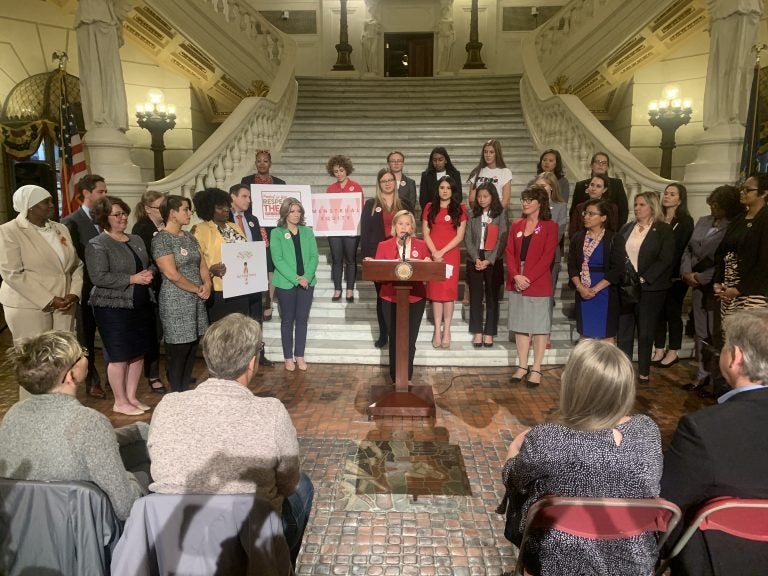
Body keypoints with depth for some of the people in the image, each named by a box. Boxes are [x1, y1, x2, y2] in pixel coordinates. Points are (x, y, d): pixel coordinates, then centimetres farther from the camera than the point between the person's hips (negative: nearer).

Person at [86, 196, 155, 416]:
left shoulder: (136, 240, 12)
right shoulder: (97, 245, -9)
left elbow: (148, 266, 21)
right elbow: (99, 277, -19)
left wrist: (150, 274, -3)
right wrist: (132, 279, -19)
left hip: (140, 305, 7)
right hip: (114, 308, -7)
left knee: (138, 353, 11)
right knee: (120, 356, 1)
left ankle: (132, 397, 25)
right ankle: (120, 402, 16)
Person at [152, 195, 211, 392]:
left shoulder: (189, 237, 12)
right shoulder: (161, 239, -12)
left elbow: (201, 265, 14)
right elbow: (172, 274, -19)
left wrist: (207, 285, -5)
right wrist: (197, 289, -10)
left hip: (196, 301, 7)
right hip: (176, 302, -7)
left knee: (191, 348, 12)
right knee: (178, 350, 0)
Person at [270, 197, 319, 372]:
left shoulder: (307, 232, 8)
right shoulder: (277, 233, -3)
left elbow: (314, 256, 2)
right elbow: (277, 260, -10)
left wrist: (307, 277, -13)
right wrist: (296, 278, -18)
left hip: (307, 282, 3)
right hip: (286, 283, -3)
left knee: (302, 319, 7)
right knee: (287, 320, 6)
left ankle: (300, 356, 16)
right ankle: (288, 357, 14)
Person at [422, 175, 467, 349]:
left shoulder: (459, 209, 4)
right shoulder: (430, 207, 10)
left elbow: (460, 236, -2)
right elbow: (425, 233, 5)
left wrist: (442, 252, -11)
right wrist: (434, 252, -9)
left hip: (451, 255, -1)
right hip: (433, 254, 1)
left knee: (449, 291, -3)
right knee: (435, 291, 0)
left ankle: (447, 330, 3)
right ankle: (437, 330, 5)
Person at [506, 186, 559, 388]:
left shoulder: (550, 226, -2)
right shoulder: (516, 225, 12)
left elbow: (547, 257, -10)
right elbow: (510, 252, 5)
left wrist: (528, 278, -17)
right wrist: (516, 276, -10)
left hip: (539, 284, -5)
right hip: (516, 284, 5)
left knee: (539, 327, 2)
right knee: (520, 326, 9)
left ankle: (536, 370, 8)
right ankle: (522, 366, 18)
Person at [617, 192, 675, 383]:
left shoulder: (664, 230, -3)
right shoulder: (627, 228, 12)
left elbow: (665, 260, -11)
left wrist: (643, 278, -17)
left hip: (649, 288, -4)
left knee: (645, 332, 5)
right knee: (623, 331, 5)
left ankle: (644, 372, 15)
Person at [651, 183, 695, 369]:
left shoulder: (685, 221, -4)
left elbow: (682, 249, -9)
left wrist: (668, 272, -14)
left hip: (675, 275, -4)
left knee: (673, 313, 5)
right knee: (658, 312, 8)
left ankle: (673, 352, 16)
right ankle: (659, 350, 17)